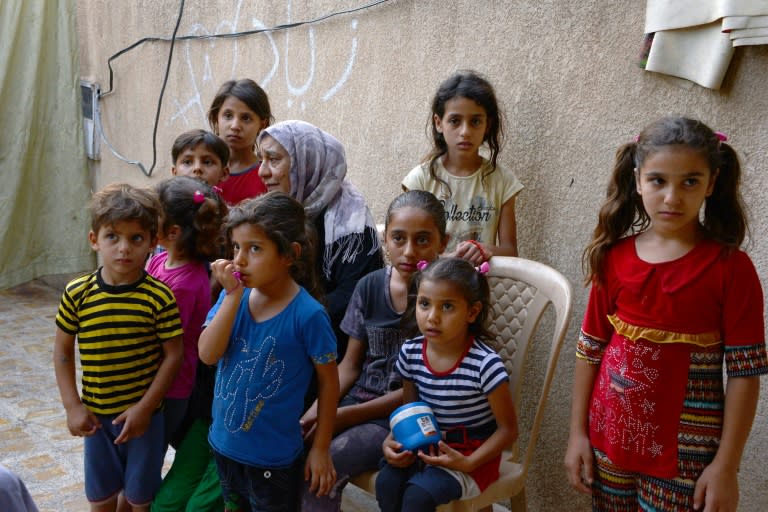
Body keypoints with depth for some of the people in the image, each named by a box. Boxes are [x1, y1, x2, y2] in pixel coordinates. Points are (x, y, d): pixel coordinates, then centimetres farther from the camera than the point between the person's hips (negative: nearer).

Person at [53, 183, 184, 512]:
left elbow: (173, 355, -11)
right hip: (95, 416, 2)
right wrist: (72, 406, -4)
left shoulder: (159, 297, -16)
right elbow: (62, 352, 1)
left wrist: (145, 407, -13)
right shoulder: (77, 294, -9)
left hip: (144, 414, -2)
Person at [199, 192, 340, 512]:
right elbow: (207, 355, -16)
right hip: (224, 444, 5)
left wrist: (321, 449, -7)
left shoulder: (307, 314, -21)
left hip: (273, 457, -5)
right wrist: (233, 296, -23)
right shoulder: (234, 296, -7)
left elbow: (329, 382, -12)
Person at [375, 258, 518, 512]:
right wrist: (392, 441, -9)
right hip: (425, 446, 5)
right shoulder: (410, 353, -6)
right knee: (386, 482, -23)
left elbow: (508, 429, -11)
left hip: (471, 452, -4)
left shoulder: (485, 364, -21)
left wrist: (467, 463, -21)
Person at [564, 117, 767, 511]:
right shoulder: (615, 258, -3)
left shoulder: (731, 268, -12)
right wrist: (577, 432, 3)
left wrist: (726, 465, -11)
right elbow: (591, 348, 2)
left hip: (686, 449, -3)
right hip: (610, 435, 3)